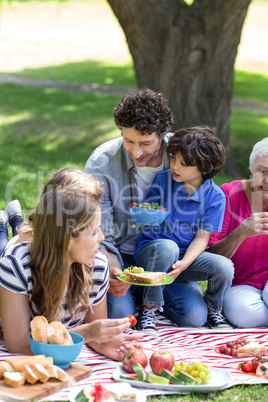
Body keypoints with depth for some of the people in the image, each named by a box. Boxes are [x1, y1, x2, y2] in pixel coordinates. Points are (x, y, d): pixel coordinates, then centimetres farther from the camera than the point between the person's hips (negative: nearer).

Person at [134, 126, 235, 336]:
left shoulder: (215, 196, -6)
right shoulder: (163, 180, -5)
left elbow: (202, 237, -7)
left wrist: (184, 263, -24)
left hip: (187, 257, 1)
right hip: (150, 252, -1)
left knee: (224, 267, -27)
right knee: (167, 247, -38)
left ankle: (213, 308, 9)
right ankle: (149, 307, -16)